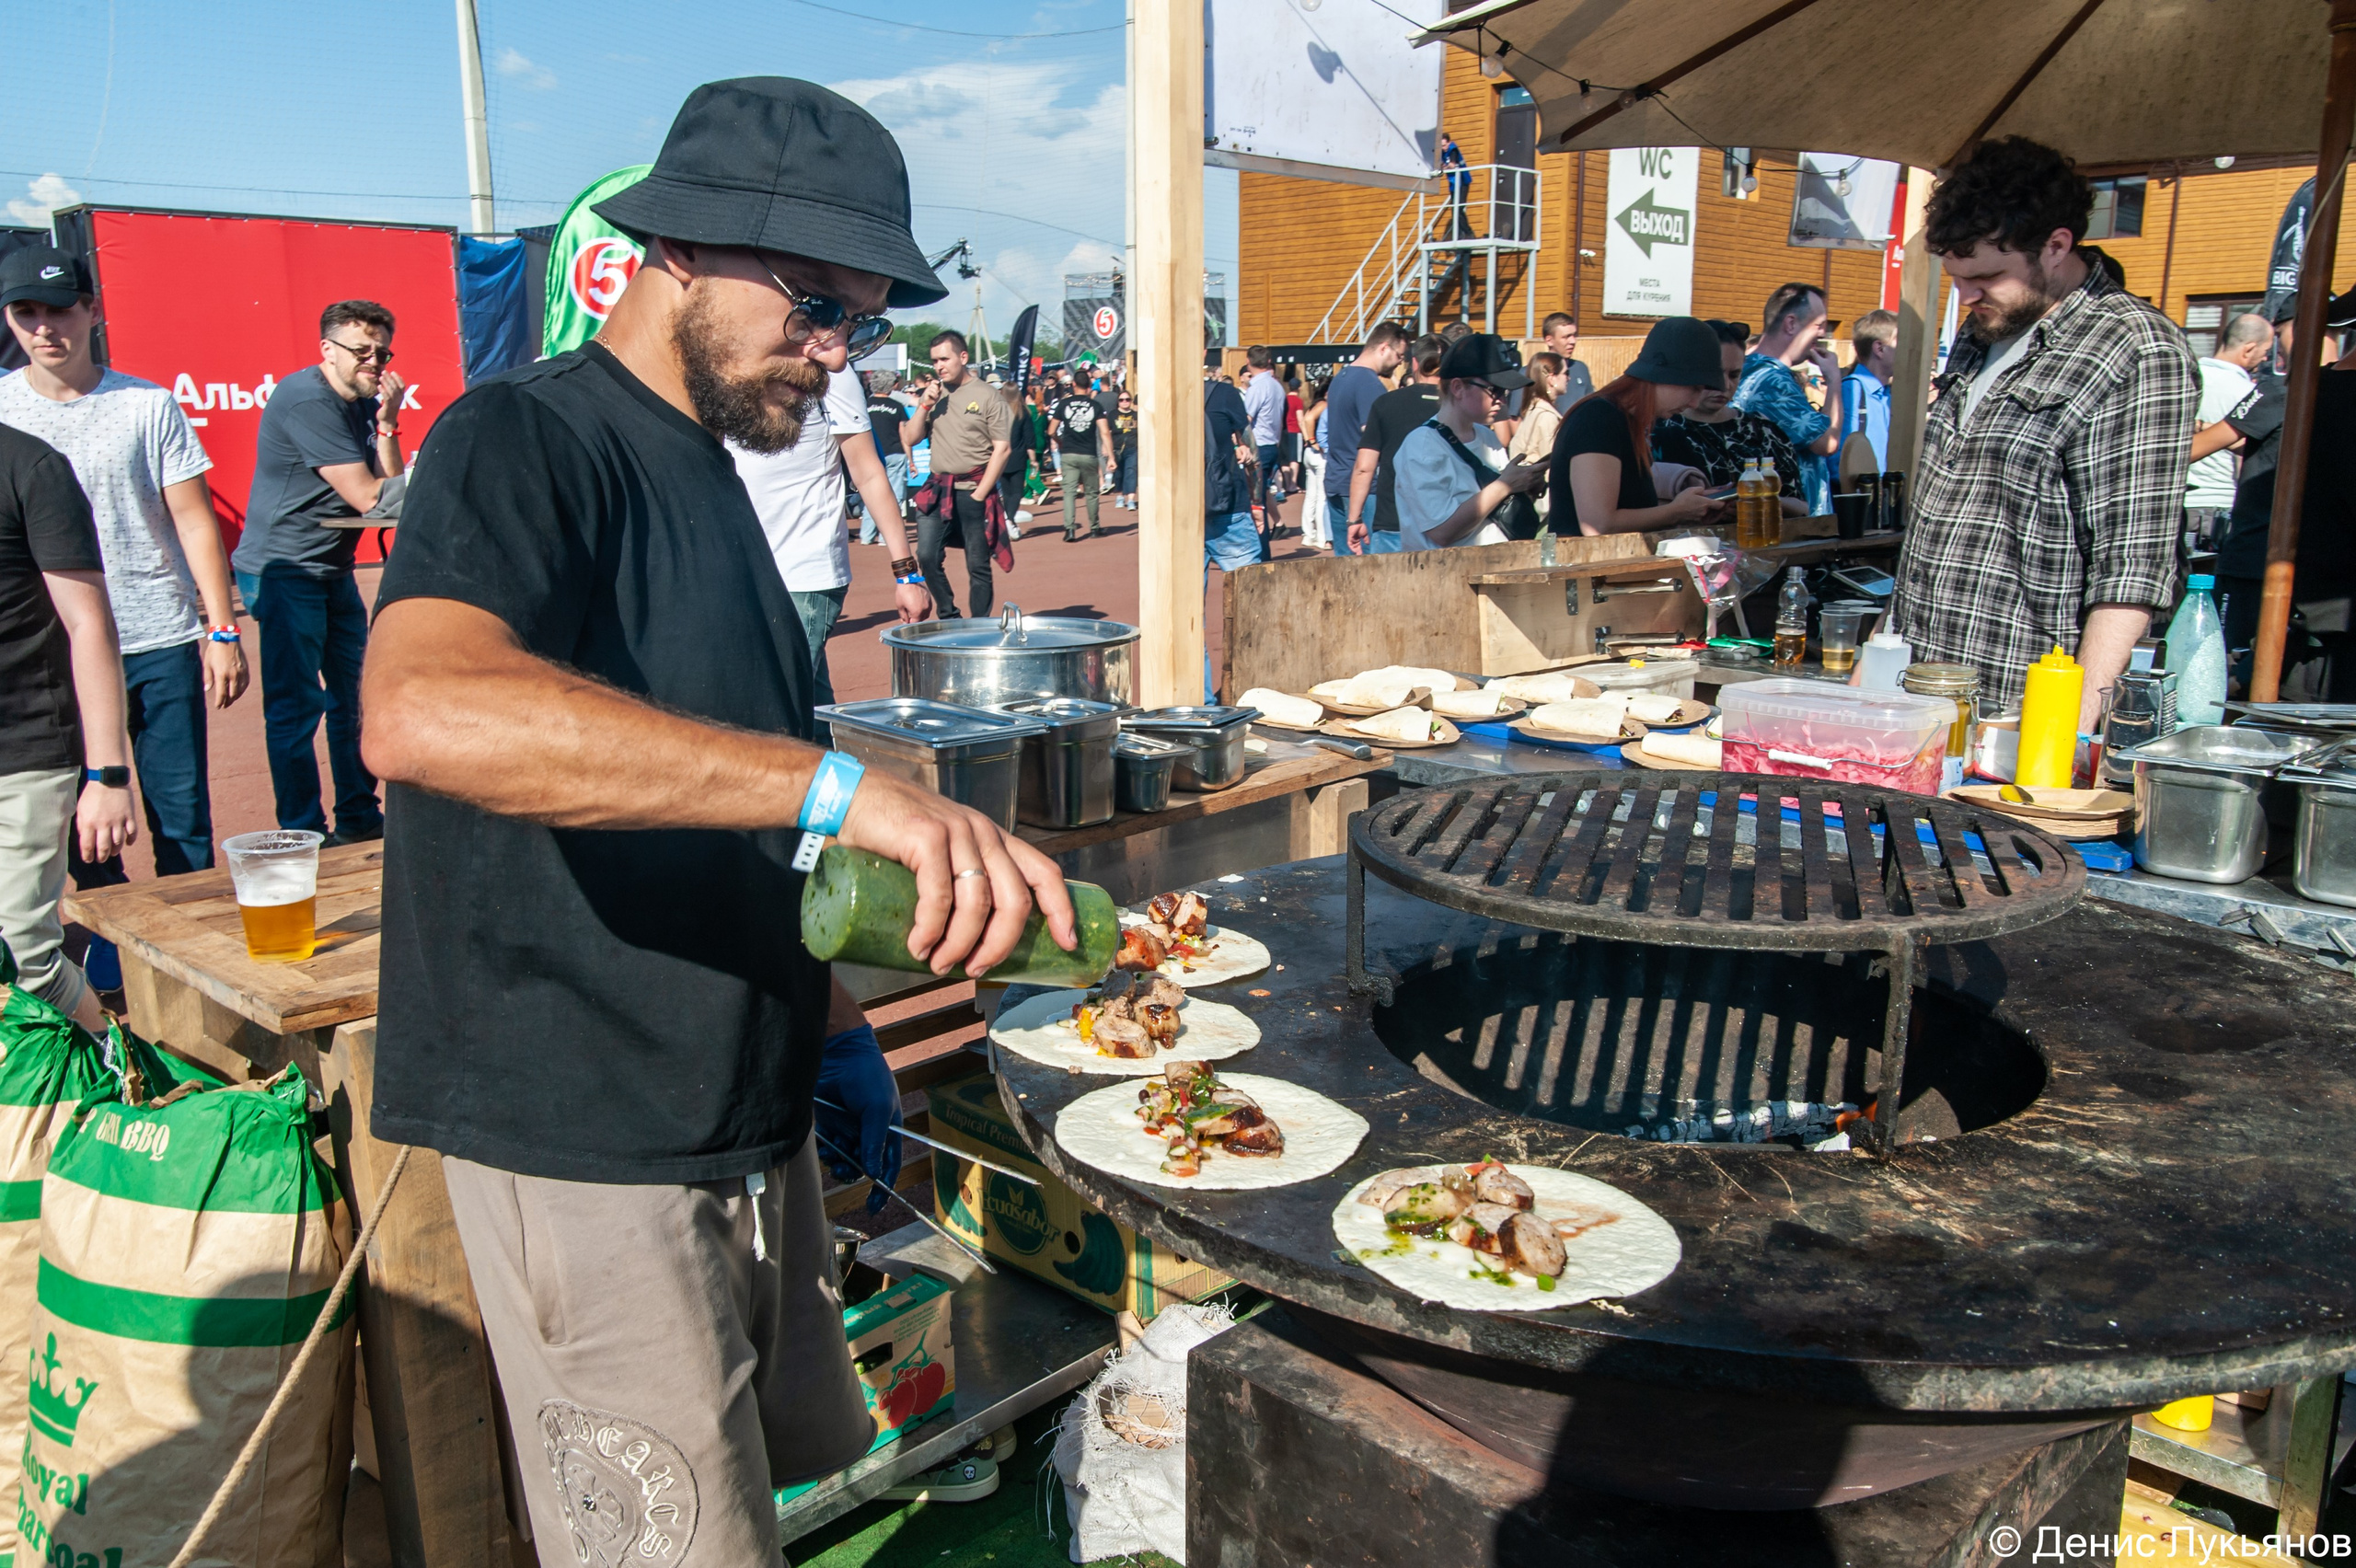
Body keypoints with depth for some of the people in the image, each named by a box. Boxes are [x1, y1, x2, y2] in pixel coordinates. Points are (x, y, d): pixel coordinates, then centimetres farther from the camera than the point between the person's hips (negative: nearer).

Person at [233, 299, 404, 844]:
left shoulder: (363, 403, 11)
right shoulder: (309, 401, -18)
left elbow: (390, 490, 3)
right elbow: (368, 497, -19)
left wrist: (386, 421, -7)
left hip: (332, 569, 9)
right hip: (283, 570, -9)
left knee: (354, 693, 13)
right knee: (295, 708, -6)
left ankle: (360, 818, 22)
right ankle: (305, 835, 0)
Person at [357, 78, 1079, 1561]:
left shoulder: (709, 473, 12)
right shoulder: (526, 442, -15)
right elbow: (423, 711, -37)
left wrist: (829, 1024, 18)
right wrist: (841, 783, -42)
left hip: (745, 1113, 9)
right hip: (588, 1143, -8)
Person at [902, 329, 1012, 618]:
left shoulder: (987, 397, -3)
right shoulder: (934, 394, 12)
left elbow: (1002, 448, -7)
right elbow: (911, 437, 11)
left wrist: (979, 494, -11)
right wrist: (925, 405, -5)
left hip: (974, 491, -4)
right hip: (938, 490, 4)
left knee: (978, 565, 1)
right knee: (927, 556, -6)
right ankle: (948, 617, 10)